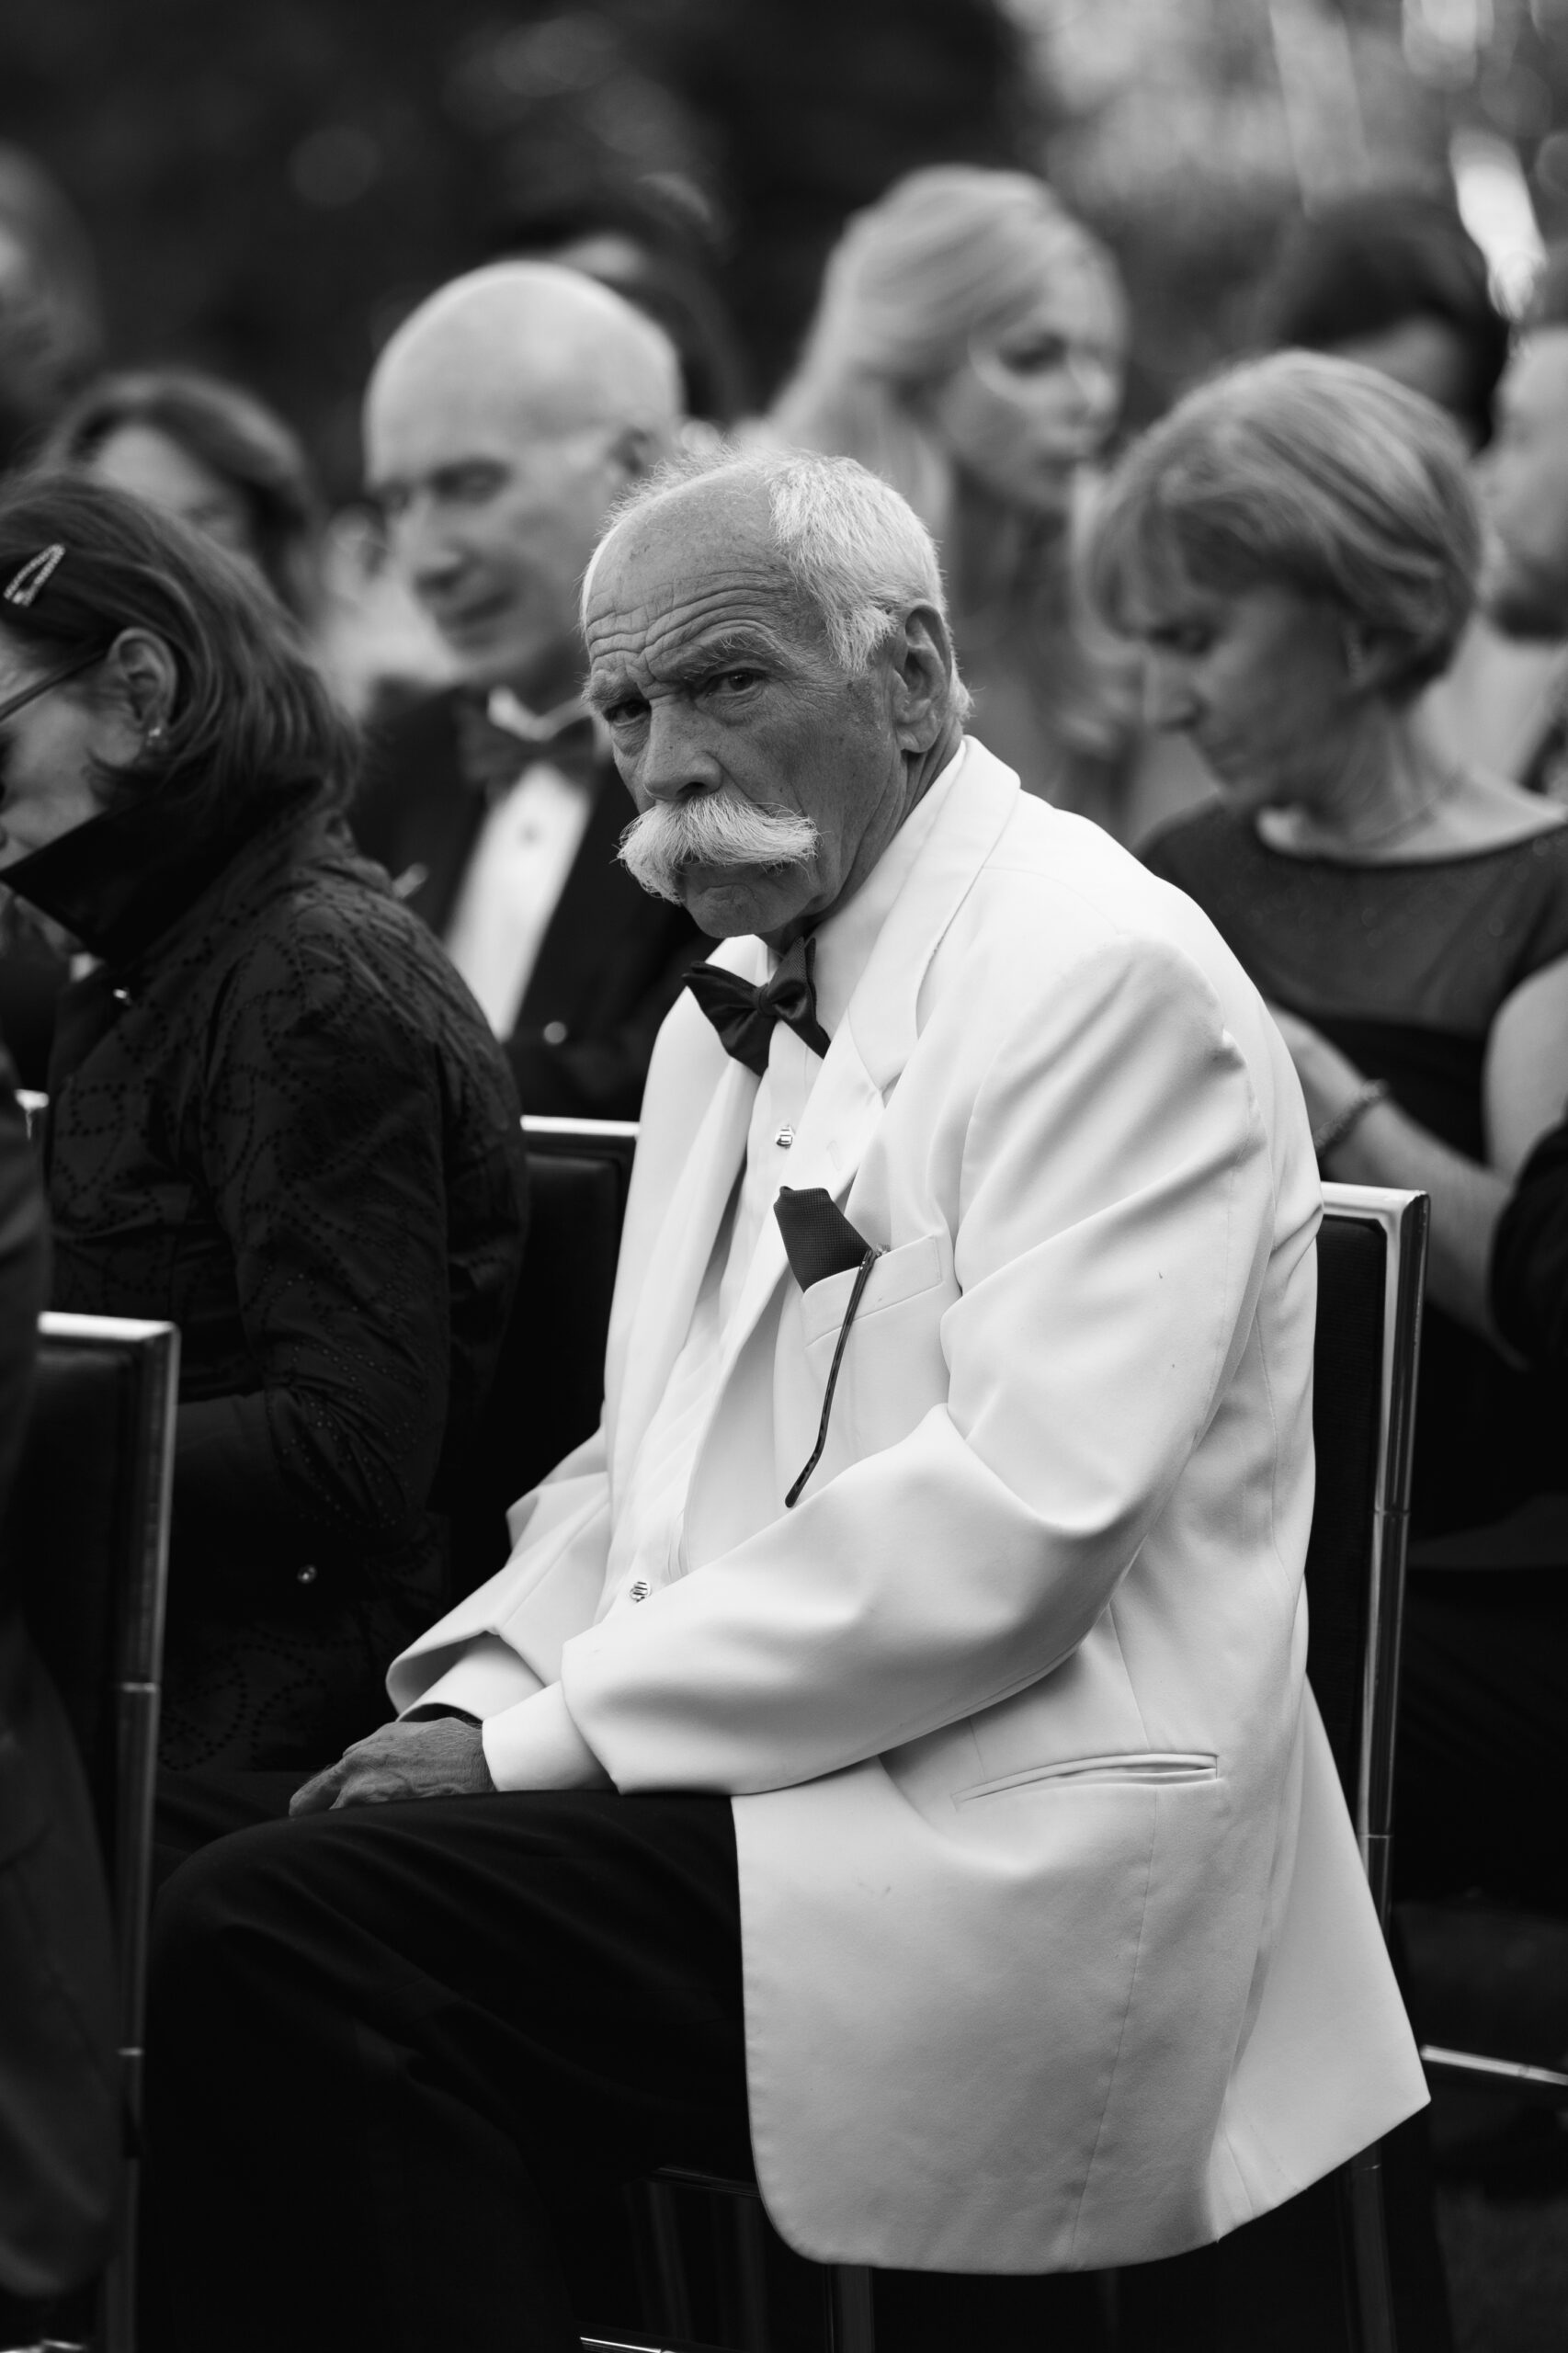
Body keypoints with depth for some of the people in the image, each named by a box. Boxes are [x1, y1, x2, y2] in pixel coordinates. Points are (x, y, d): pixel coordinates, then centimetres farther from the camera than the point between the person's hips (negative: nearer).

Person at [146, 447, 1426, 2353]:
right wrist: (480, 1694, 0)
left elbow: (1025, 1515, -20)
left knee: (271, 1941, -24)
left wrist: (556, 1733, -17)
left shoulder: (1107, 977, -10)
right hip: (757, 1795, 9)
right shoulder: (736, 1014, 19)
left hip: (1009, 1864, -9)